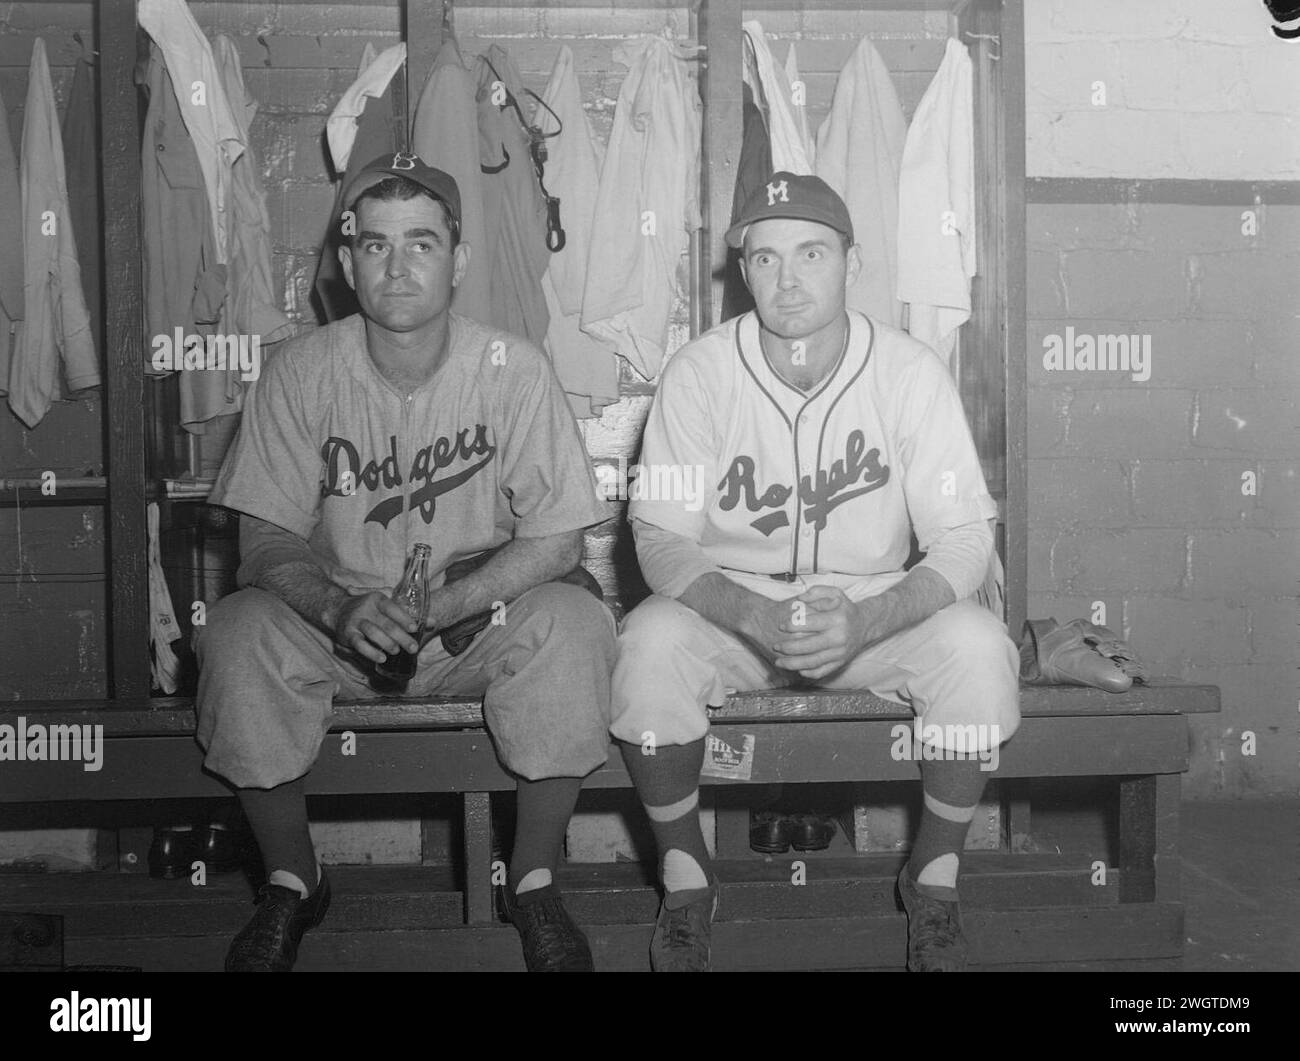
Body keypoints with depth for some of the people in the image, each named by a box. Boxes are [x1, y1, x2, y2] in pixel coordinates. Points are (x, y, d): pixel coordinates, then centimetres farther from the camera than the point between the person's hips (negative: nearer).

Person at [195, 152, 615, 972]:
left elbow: (558, 539, -12)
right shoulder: (301, 373, -7)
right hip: (338, 625, 1)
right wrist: (340, 610, -29)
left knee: (575, 624, -30)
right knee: (237, 633, -27)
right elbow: (267, 541, -8)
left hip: (482, 621, -1)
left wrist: (446, 604, -27)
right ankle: (292, 881, -4)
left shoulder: (513, 368, -10)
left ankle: (534, 878, -9)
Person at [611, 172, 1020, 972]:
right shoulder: (699, 373, -11)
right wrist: (753, 618, -32)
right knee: (650, 643, -32)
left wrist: (865, 622, -32)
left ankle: (935, 875, -3)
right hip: (730, 606, 0)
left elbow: (964, 539, -13)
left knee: (977, 646, -29)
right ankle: (685, 877, -6)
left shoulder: (912, 373, -11)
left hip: (874, 607, 1)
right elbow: (662, 537, -13)